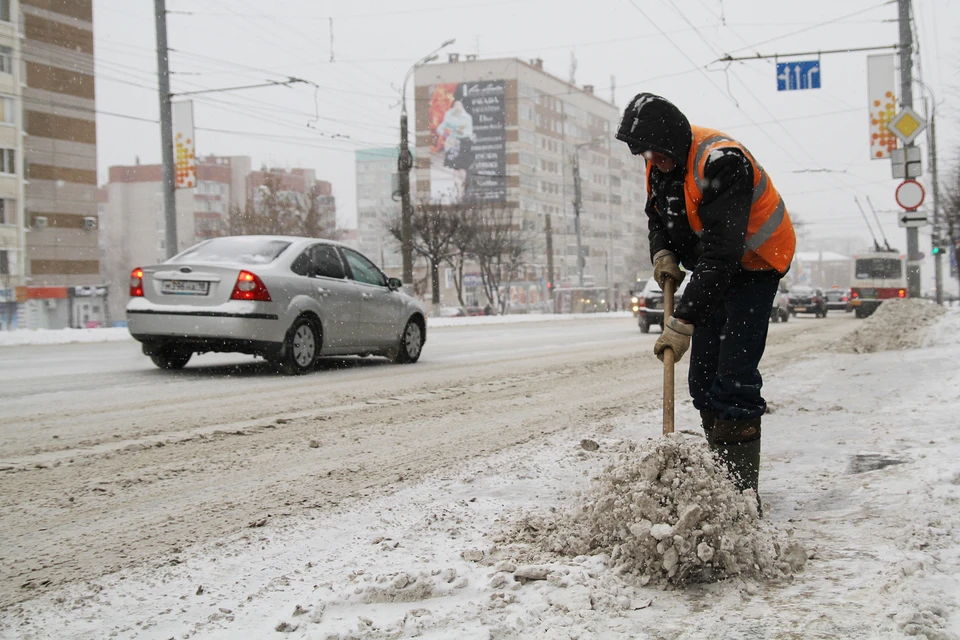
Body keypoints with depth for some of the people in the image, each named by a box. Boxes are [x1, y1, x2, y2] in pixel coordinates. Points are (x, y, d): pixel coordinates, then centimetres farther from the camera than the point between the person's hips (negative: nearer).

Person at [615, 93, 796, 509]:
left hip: (753, 262, -9)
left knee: (734, 376, -16)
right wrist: (663, 253, -10)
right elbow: (659, 215, 13)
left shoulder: (721, 162, -32)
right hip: (711, 267, 9)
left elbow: (720, 253, -37)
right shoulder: (663, 160, -5)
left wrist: (684, 322, -39)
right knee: (703, 377, 8)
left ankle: (741, 494, -12)